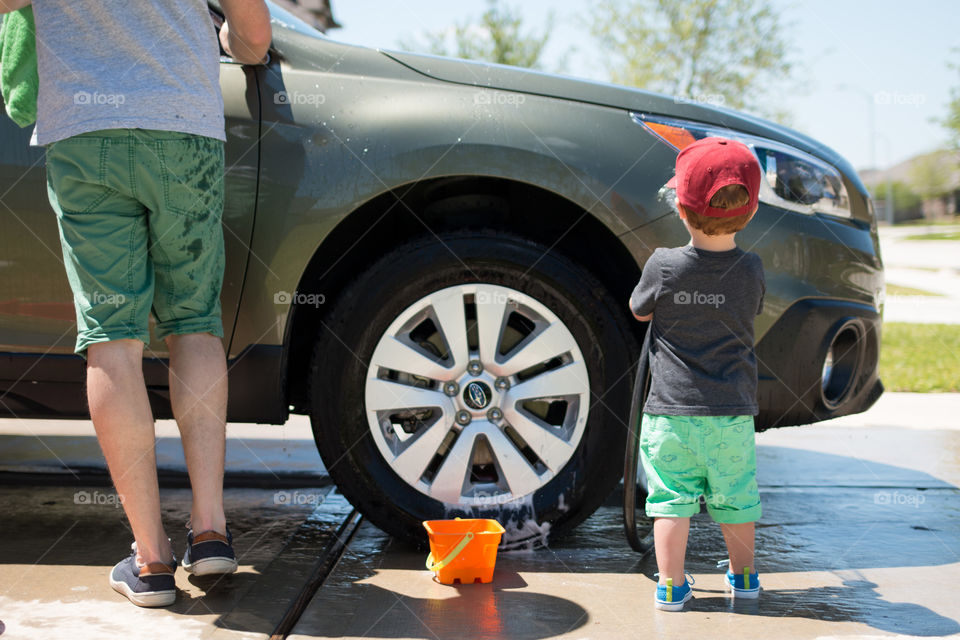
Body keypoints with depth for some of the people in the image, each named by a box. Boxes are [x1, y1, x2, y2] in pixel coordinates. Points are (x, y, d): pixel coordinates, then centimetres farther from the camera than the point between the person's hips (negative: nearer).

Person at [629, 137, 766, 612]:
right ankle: (743, 575, 30)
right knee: (735, 495, 16)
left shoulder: (663, 266, -12)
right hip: (733, 410, 2)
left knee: (671, 498, 5)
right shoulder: (751, 270, -6)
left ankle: (671, 585, 6)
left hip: (671, 408, -2)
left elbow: (640, 311, 6)